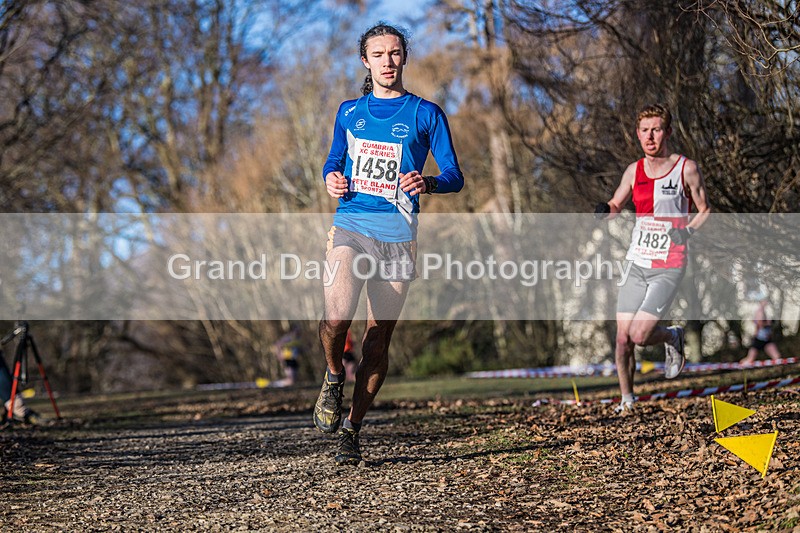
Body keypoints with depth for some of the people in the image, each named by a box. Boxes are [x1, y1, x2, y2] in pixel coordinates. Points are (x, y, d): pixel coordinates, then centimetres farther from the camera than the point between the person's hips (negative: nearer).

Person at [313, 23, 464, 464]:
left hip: (398, 234, -1)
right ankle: (333, 378, 9)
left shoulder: (425, 113, 5)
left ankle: (352, 428, 15)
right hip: (349, 225, 1)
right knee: (337, 317, -23)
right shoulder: (349, 112, 14)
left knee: (377, 341, 1)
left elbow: (454, 177, 3)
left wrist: (427, 184, -19)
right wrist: (331, 179, 3)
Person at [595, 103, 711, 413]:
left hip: (669, 268, -4)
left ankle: (672, 337, 19)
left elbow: (705, 210, 4)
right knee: (622, 338, 0)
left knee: (639, 336, -13)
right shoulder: (634, 171, 5)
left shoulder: (686, 169, -5)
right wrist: (604, 210, -4)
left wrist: (689, 231, -15)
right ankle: (626, 398, 18)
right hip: (638, 265, 4)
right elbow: (616, 204, 20)